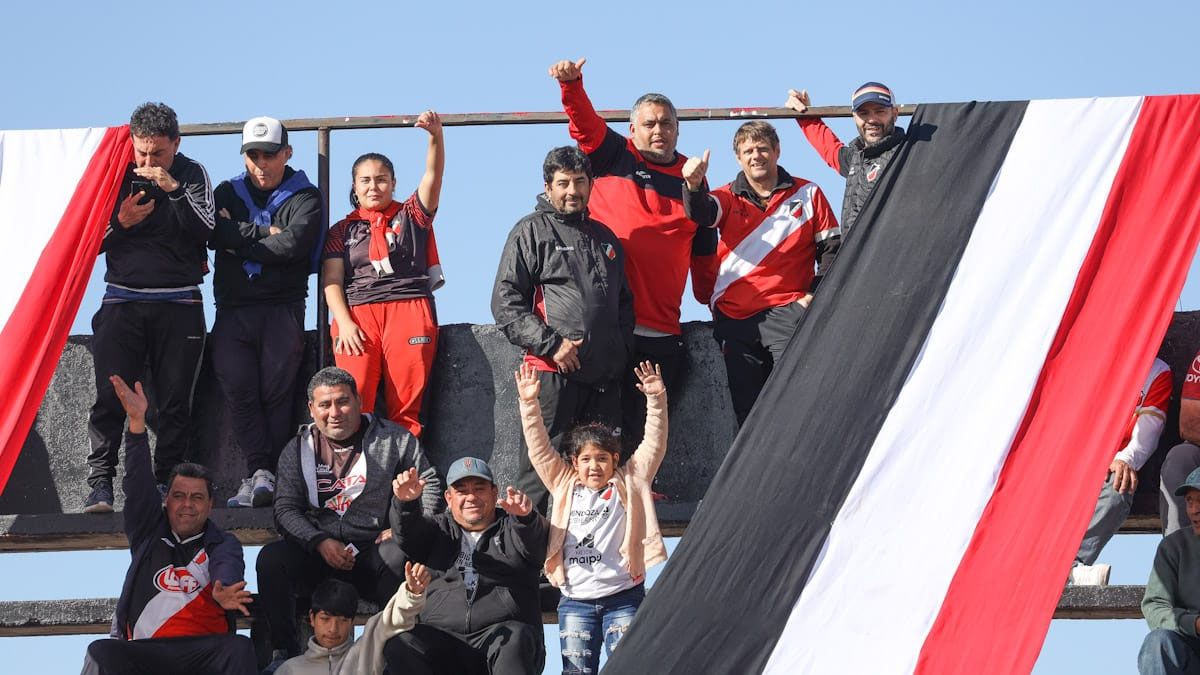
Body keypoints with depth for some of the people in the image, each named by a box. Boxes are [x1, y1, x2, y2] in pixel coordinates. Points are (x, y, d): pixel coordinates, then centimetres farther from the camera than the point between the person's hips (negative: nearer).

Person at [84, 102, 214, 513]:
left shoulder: (192, 175, 5)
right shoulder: (117, 175, 6)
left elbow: (207, 232, -8)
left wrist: (175, 190, -17)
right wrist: (119, 223, -11)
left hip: (178, 305, 0)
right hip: (123, 301, 0)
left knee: (174, 402, -1)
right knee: (110, 397, -8)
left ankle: (166, 485, 3)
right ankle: (99, 485, -8)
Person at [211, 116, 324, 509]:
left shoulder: (304, 197, 9)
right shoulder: (228, 193, 18)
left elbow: (293, 244, -10)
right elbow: (214, 233, -2)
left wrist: (240, 241, -2)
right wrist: (265, 234, -5)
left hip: (283, 309, -2)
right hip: (232, 310, 2)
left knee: (277, 393, -10)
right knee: (239, 390, -12)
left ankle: (263, 477, -14)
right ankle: (262, 472, -18)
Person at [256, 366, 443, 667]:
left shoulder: (391, 438, 7)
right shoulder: (298, 449, 11)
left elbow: (430, 484, 8)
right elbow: (286, 510, 4)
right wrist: (320, 542, -14)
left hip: (373, 551, -2)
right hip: (317, 553, 2)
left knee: (400, 557, -37)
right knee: (271, 558, -27)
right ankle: (284, 651, -18)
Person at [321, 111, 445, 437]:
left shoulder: (411, 216, 18)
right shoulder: (343, 230, 20)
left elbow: (433, 174, 3)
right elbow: (332, 281, 9)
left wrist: (436, 136, -16)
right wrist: (344, 323, -8)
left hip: (409, 312, 0)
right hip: (357, 314, 0)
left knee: (406, 404, -10)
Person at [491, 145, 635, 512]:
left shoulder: (604, 238, 22)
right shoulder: (531, 231, 2)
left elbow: (624, 301, 31)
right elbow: (506, 303, -6)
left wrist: (621, 345, 12)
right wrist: (550, 344, -14)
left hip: (604, 376, 6)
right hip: (552, 372, -6)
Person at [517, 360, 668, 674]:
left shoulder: (629, 482, 7)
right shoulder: (564, 485, 12)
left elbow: (654, 446, 3)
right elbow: (540, 450, 8)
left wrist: (656, 400, -8)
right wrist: (529, 404, -1)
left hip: (623, 597, -2)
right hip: (575, 601, 2)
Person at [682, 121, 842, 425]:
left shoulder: (807, 194, 10)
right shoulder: (728, 198, 12)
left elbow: (831, 248, 11)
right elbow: (701, 214, -11)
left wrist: (815, 294, -2)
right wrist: (694, 186, -33)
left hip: (787, 310, -3)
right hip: (734, 317, 3)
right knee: (747, 409, 3)